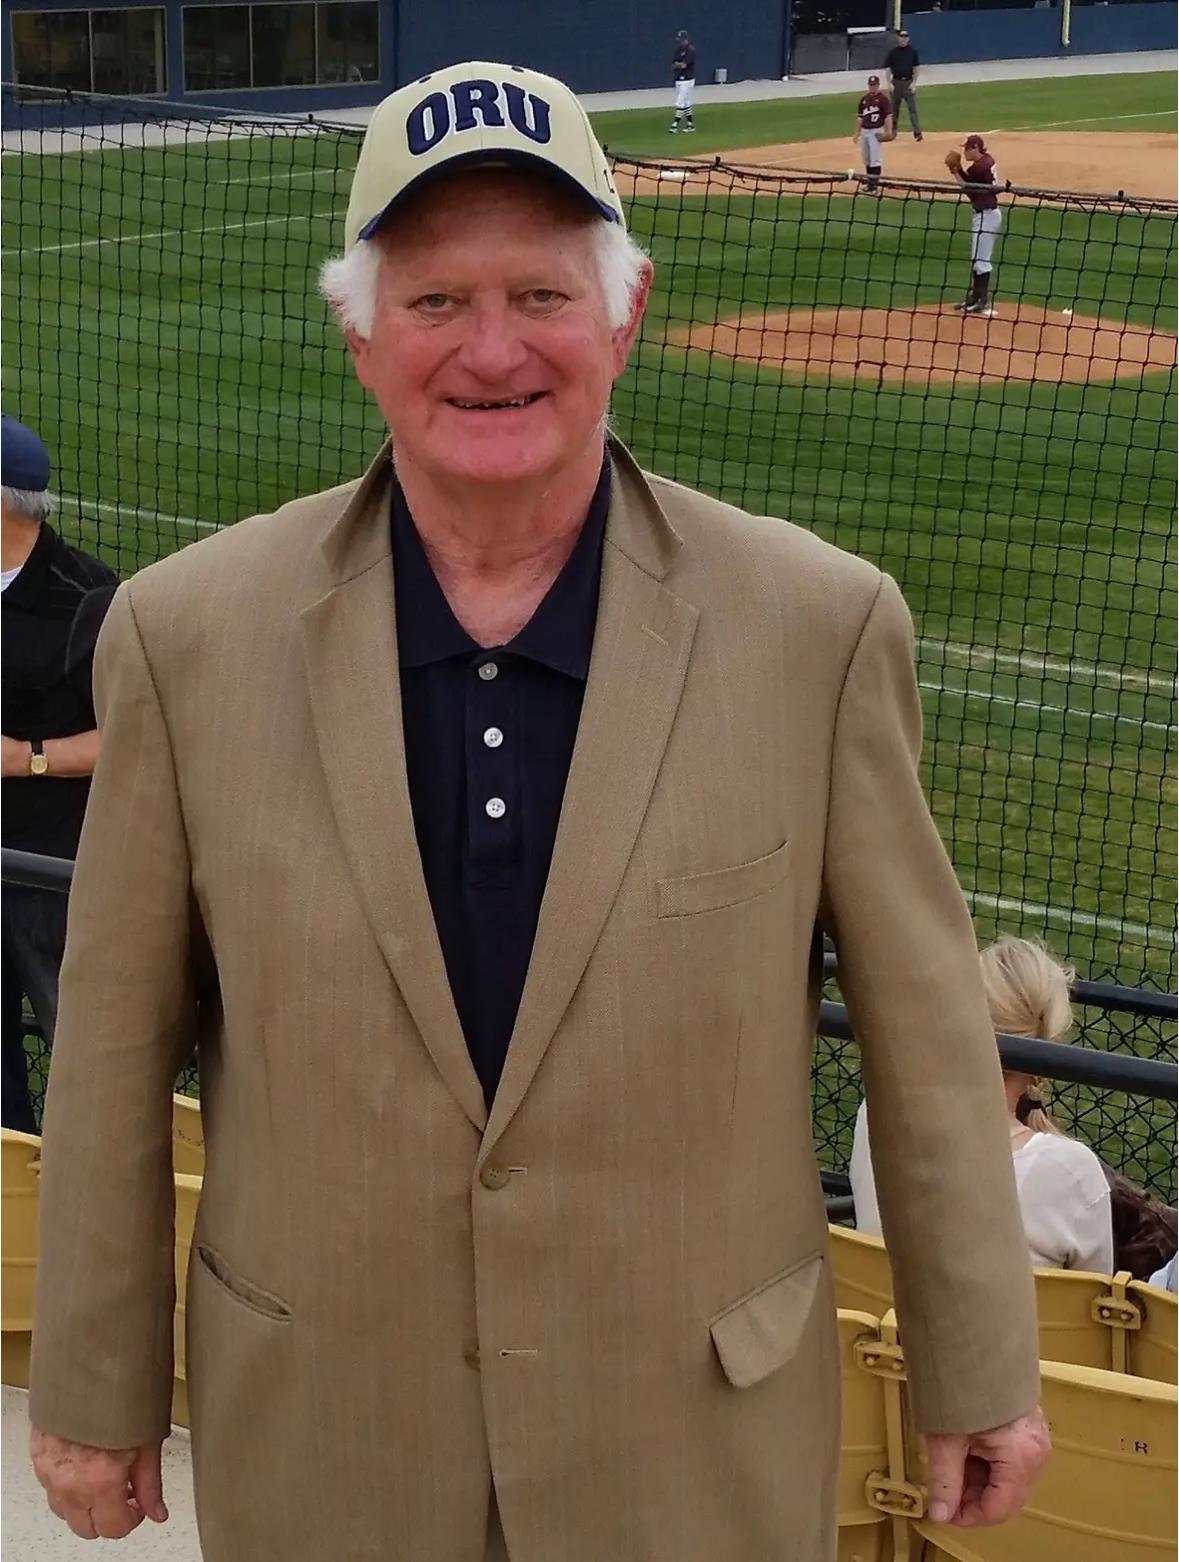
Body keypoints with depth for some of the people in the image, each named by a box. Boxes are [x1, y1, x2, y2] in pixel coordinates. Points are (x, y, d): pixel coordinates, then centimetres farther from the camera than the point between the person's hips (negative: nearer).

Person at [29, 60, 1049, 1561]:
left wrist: (979, 1371, 3)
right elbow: (116, 1047, -2)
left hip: (704, 1437, 0)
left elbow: (926, 1031, -4)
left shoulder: (821, 629, -11)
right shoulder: (186, 635, -9)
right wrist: (93, 1385, 5)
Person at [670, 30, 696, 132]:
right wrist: (679, 64, -13)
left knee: (680, 103, -10)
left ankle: (675, 124, -9)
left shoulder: (690, 50, -13)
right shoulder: (679, 49, 12)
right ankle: (690, 124, 19)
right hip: (678, 80, 9)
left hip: (687, 80, -9)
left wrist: (677, 64, -1)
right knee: (686, 103, 12)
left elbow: (684, 65, -21)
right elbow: (673, 65, 8)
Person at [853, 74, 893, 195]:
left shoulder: (883, 98, -7)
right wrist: (856, 132, 14)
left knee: (875, 159, -9)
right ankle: (870, 182, 24)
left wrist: (888, 131, -23)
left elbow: (888, 116, -13)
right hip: (864, 131, 7)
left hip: (876, 132, -7)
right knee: (866, 159, 13)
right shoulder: (864, 99, 12)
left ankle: (875, 186, -9)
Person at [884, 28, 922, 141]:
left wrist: (914, 83, -5)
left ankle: (917, 132, -13)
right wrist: (889, 84, -7)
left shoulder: (913, 51, 3)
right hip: (896, 82, 1)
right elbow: (888, 68, 1)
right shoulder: (892, 52, 1)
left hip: (909, 82, -1)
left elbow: (915, 68, 5)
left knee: (913, 108, -8)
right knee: (894, 108, 9)